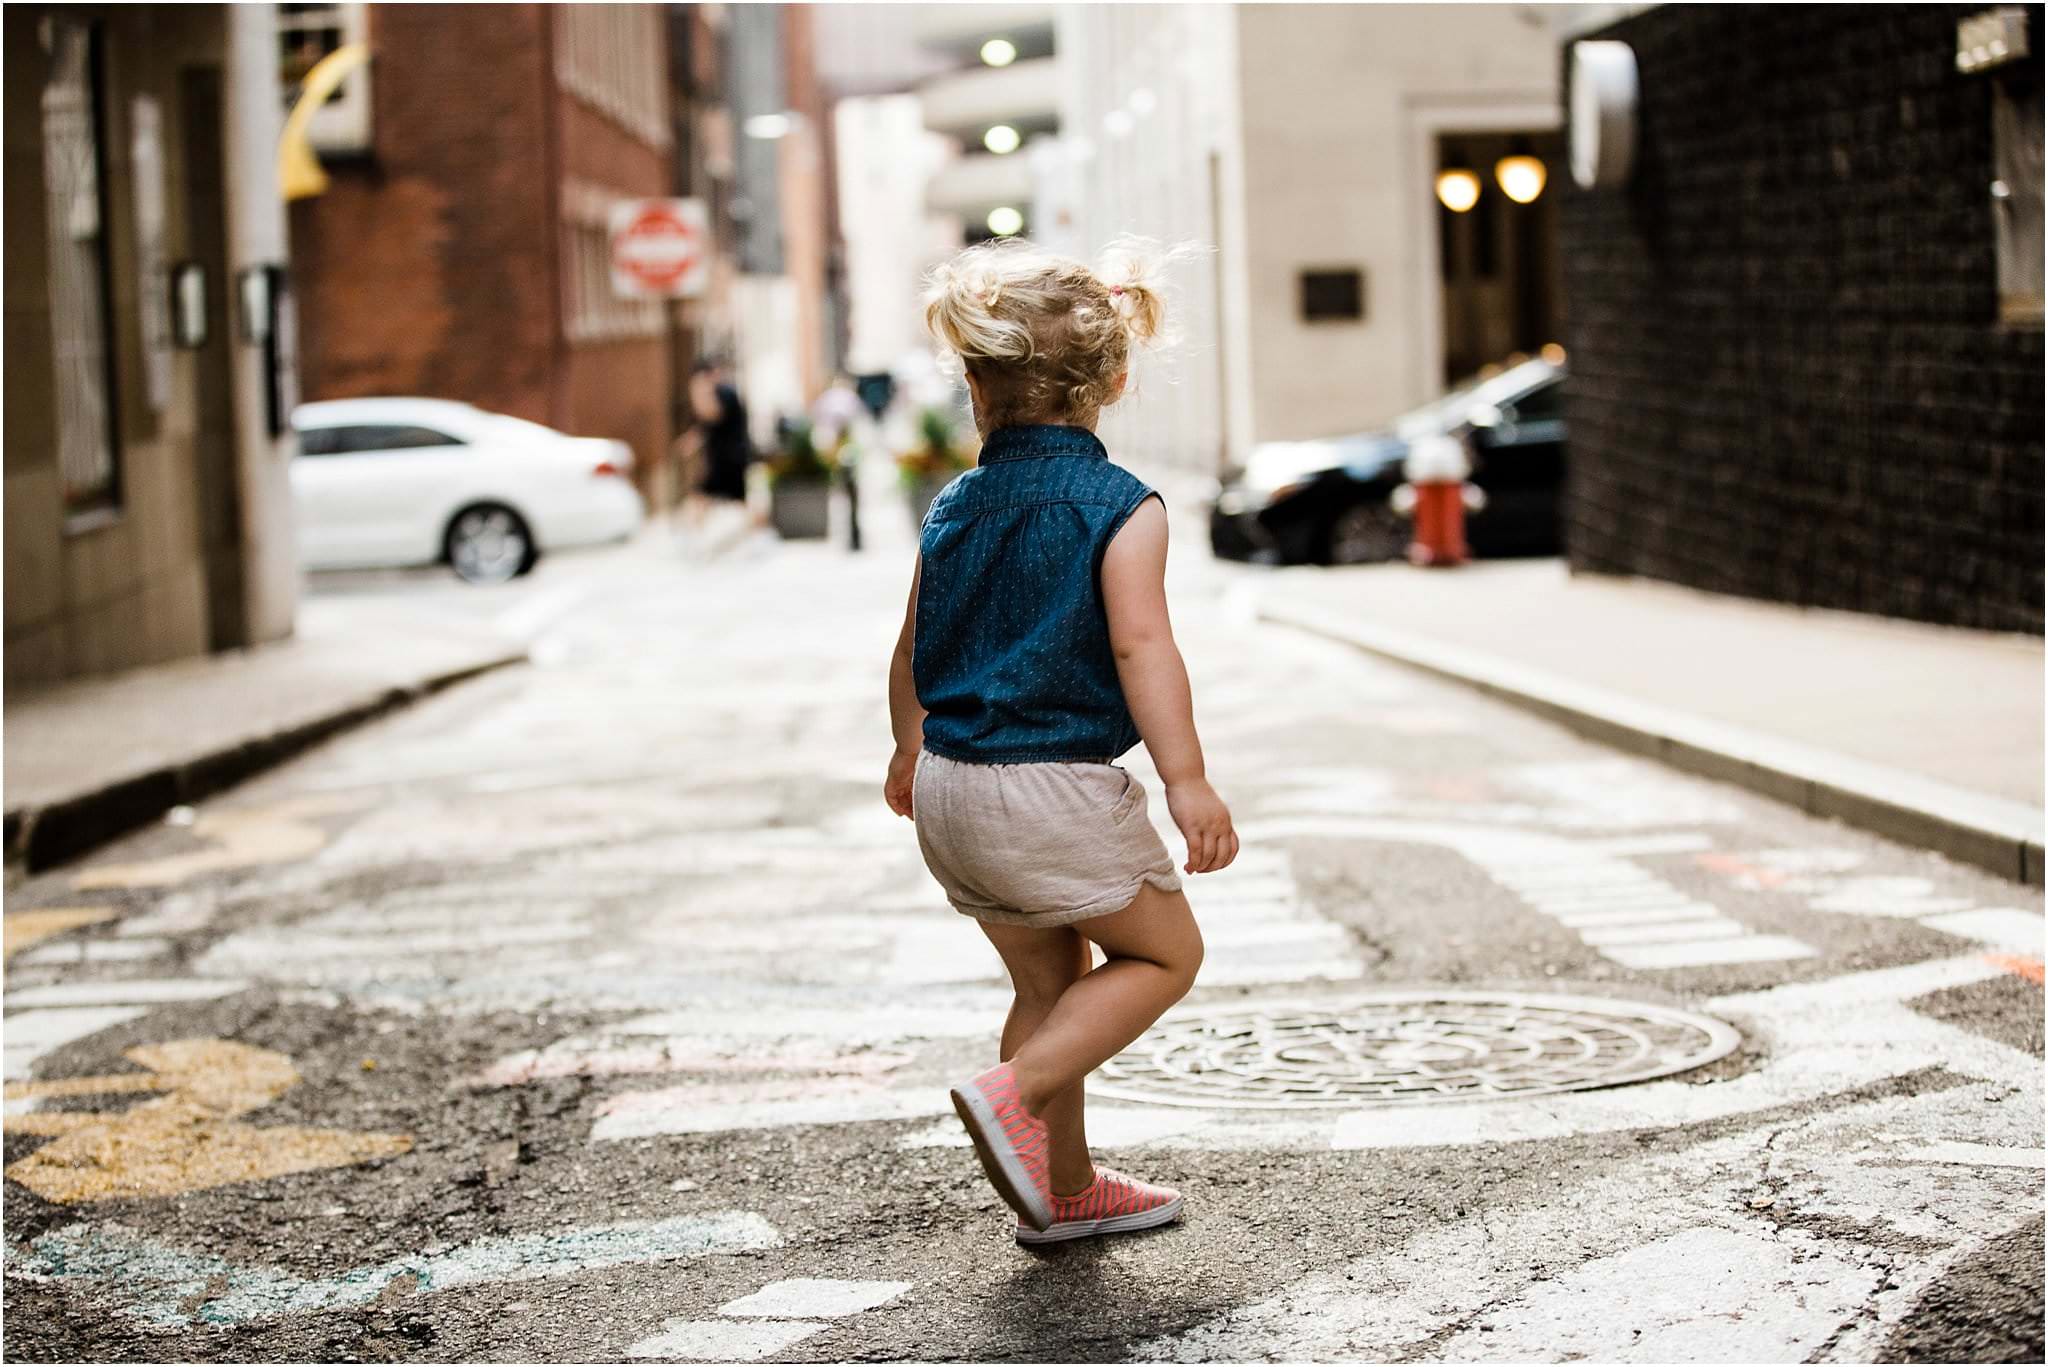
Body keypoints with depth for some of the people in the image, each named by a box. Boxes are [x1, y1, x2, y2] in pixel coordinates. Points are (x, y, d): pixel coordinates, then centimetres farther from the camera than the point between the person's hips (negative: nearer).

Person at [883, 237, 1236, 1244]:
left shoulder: (954, 508, 9)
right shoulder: (1122, 508, -9)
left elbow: (913, 652, 18)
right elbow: (1140, 648, -20)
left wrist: (910, 751, 35)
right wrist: (1187, 782, -22)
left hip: (949, 786, 7)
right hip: (1054, 787, -7)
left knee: (1051, 978, 20)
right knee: (1165, 951, 9)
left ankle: (1064, 1186, 26)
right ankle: (1015, 1092, -9)